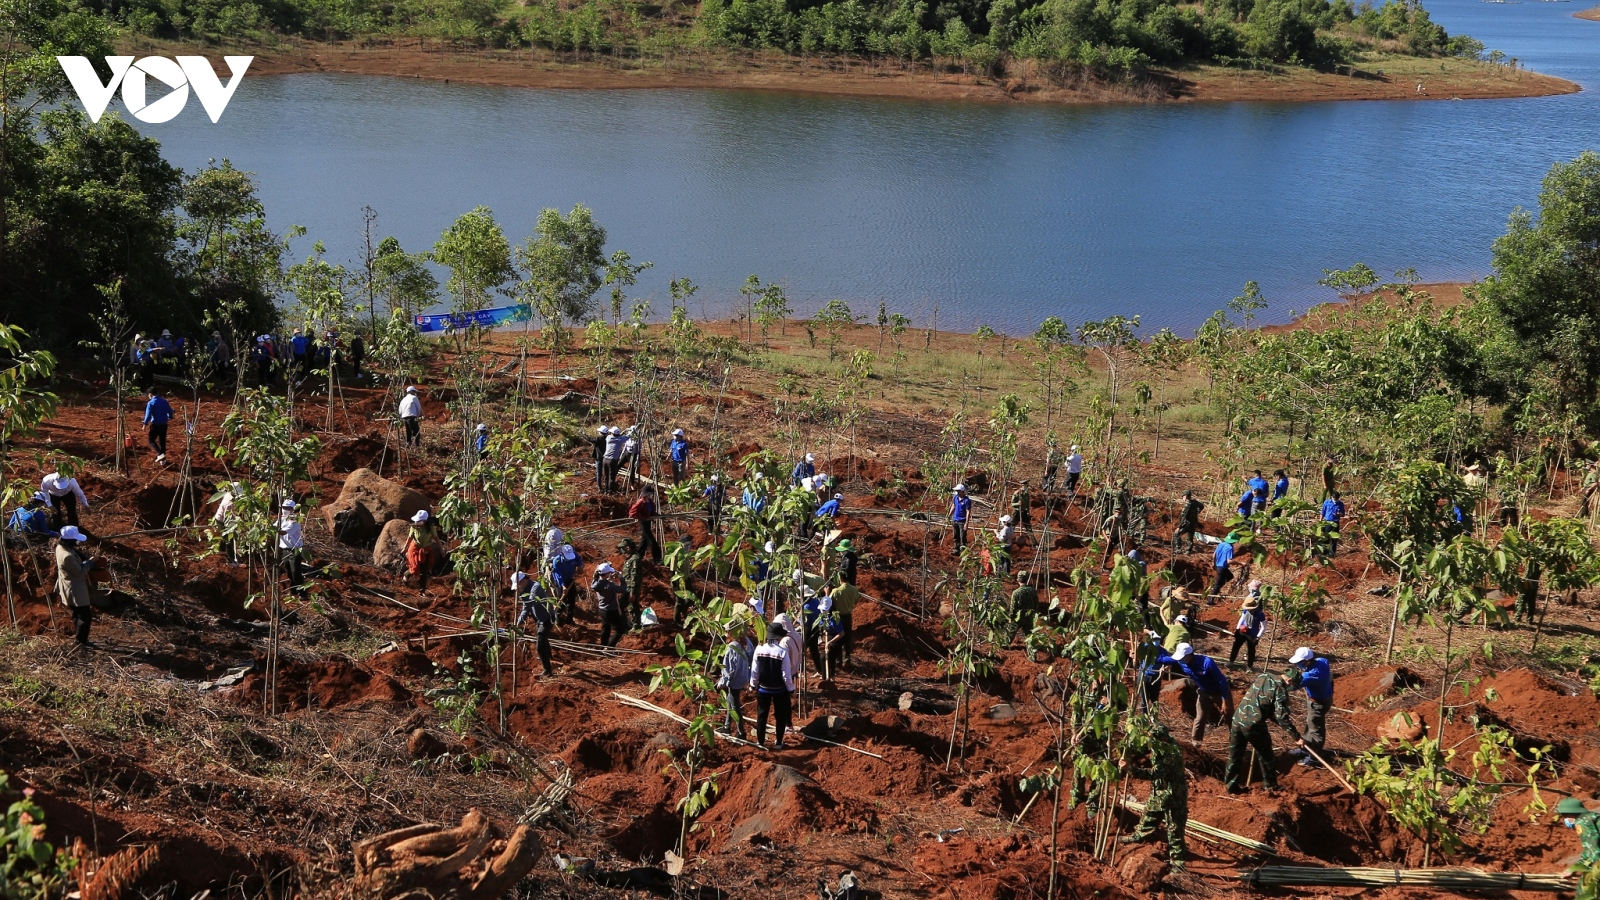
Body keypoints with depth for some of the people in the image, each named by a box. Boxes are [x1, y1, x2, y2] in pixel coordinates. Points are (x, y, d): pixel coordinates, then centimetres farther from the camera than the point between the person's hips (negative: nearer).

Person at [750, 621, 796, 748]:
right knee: (780, 715, 12)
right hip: (779, 689, -2)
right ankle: (779, 742, 17)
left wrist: (753, 684, 11)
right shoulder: (782, 651, -21)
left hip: (763, 688, 2)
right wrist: (791, 688, -2)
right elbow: (786, 674, -16)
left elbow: (754, 670, -4)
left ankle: (760, 741, 20)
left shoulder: (759, 649, -12)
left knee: (762, 714, 14)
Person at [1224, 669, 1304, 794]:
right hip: (1253, 724, -6)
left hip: (1238, 718, 7)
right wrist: (1296, 737, -11)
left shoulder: (1263, 676, 12)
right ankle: (1271, 786, 25)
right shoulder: (1281, 689, -10)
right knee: (1265, 755, 14)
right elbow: (1282, 716, -16)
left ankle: (1232, 785, 23)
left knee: (1235, 754, 16)